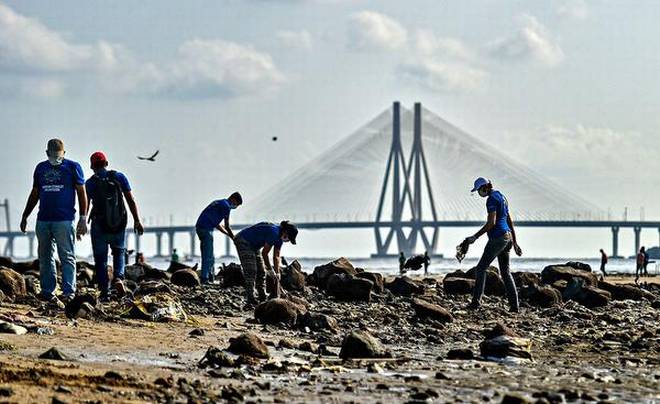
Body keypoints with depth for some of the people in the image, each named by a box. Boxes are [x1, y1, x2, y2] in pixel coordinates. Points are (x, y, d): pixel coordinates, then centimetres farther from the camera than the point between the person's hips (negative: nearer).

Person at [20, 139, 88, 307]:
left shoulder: (72, 167, 2)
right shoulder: (41, 168, 15)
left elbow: (81, 193, 1)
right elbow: (34, 194, 22)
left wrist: (83, 219, -5)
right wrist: (25, 216, 21)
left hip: (64, 220, -5)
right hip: (43, 220, 5)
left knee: (67, 257, -7)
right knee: (45, 257, 5)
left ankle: (69, 292, -10)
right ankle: (47, 291, 9)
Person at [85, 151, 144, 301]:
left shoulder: (90, 183, -2)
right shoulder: (119, 177, 0)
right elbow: (131, 200, -2)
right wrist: (137, 221, 2)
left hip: (99, 226, -1)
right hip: (119, 225, 1)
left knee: (101, 258, 9)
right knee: (119, 251, 24)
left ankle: (104, 292, 2)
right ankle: (118, 277, -2)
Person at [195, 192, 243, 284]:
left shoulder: (218, 203, 24)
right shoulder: (226, 206, -5)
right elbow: (227, 226, -3)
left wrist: (228, 234, 27)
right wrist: (234, 238, 8)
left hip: (199, 227, 9)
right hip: (206, 228, -9)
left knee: (210, 257, 13)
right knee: (208, 257, -7)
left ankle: (210, 278, 14)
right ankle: (205, 279, -9)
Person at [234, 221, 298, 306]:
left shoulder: (280, 236, 0)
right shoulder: (274, 232, -28)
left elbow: (276, 257, 5)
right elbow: (264, 253, -22)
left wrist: (277, 273, -1)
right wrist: (270, 269, -13)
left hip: (253, 245, 10)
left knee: (261, 272, 8)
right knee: (251, 271, -15)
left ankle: (262, 298, 11)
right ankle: (251, 301, -17)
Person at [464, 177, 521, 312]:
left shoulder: (491, 199, -12)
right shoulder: (501, 197, 18)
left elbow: (491, 223, -20)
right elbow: (510, 221, 21)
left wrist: (475, 237, -16)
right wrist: (514, 242, 23)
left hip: (497, 237, -9)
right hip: (507, 236, 9)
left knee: (481, 268, -3)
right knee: (505, 272, 10)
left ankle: (476, 301, -7)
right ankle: (514, 306, 6)